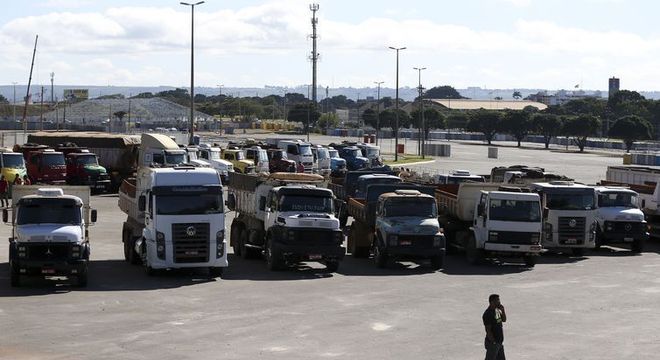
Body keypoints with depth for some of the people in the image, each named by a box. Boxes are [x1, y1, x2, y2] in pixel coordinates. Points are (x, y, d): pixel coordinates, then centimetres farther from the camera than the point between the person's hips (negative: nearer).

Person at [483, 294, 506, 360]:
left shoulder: (497, 310, 8)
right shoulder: (488, 314, -20)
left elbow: (504, 320, 18)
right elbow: (488, 330, -21)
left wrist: (502, 310, 1)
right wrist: (493, 342, -21)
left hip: (500, 342, 9)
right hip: (492, 343, -9)